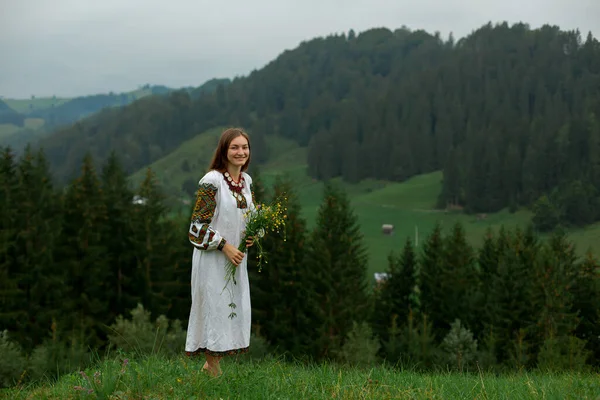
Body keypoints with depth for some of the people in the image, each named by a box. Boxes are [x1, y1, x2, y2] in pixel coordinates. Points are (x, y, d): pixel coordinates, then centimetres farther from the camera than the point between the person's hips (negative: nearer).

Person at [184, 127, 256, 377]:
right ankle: (214, 372, 9)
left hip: (237, 257, 7)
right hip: (212, 257, -7)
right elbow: (199, 224, -15)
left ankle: (211, 364, 25)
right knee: (215, 307, -3)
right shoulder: (211, 181, -15)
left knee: (235, 309, 11)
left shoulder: (246, 180, 7)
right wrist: (225, 246, -18)